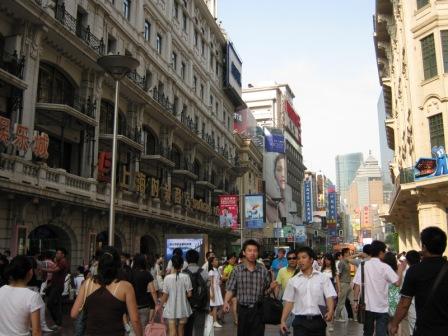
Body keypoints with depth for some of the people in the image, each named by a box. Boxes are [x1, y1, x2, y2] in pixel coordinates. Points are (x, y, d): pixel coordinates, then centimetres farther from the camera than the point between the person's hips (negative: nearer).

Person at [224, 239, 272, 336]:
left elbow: (267, 289, 8)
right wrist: (226, 302, -18)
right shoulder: (237, 270, -1)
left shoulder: (263, 270, 1)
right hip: (243, 310, 1)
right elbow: (231, 289, -2)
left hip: (259, 310, 0)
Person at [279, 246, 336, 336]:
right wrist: (283, 321, -1)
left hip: (318, 321, 0)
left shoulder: (323, 278, 1)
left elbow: (330, 296, -6)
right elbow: (289, 302, 7)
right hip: (300, 321, 0)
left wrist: (330, 311, -25)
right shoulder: (293, 281, 5)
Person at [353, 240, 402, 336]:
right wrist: (400, 270, -1)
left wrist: (356, 301, 3)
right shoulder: (385, 267, -10)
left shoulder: (363, 265, -2)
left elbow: (357, 285, -4)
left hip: (367, 306, 3)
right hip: (382, 307, -3)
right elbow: (397, 283, -16)